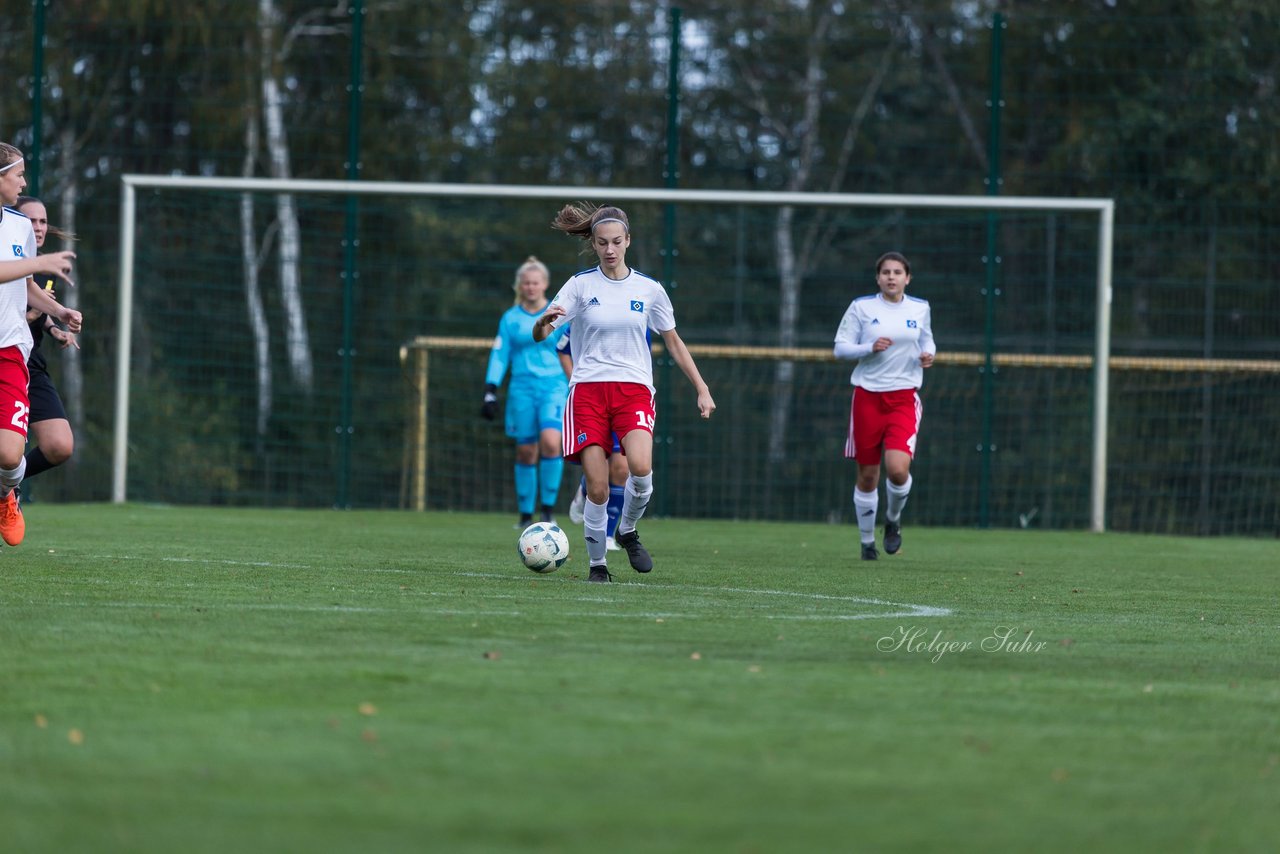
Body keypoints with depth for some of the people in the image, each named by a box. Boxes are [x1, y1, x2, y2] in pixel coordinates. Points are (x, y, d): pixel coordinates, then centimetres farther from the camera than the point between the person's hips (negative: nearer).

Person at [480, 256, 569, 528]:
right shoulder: (510, 318, 8)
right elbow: (499, 355, 6)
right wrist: (490, 392, -2)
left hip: (554, 386, -2)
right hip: (522, 388, 2)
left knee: (550, 442, -22)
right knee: (526, 452, 1)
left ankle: (548, 509, -15)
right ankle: (525, 514, 12)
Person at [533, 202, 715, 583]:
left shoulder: (649, 289, 7)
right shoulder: (580, 285, 2)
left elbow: (674, 343, 16)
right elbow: (539, 334, -4)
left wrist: (702, 389, 11)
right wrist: (545, 321, -29)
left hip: (634, 389, 1)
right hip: (588, 390, -1)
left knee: (640, 467, -26)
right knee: (597, 488, -10)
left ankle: (628, 531, 1)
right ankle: (597, 563, 9)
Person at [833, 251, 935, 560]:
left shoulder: (920, 309, 5)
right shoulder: (862, 307, -2)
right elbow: (840, 347, -1)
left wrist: (927, 354, 1)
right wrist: (870, 347, -17)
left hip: (904, 398, 1)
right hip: (868, 396, 0)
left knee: (898, 469, -19)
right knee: (867, 476, 4)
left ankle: (893, 519, 12)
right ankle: (867, 541, 23)